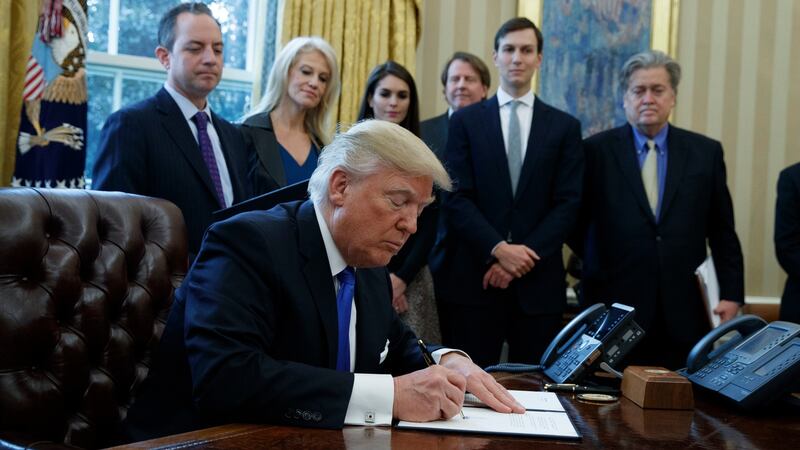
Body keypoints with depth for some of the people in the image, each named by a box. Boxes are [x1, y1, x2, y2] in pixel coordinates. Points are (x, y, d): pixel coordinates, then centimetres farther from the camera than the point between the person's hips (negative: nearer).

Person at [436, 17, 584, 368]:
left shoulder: (565, 126, 9)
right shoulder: (465, 121, 6)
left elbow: (567, 203, 2)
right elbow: (455, 197, -2)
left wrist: (525, 255, -10)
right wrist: (498, 249, -14)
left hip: (538, 280, 1)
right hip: (473, 277, -1)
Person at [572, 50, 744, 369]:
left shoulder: (706, 152, 8)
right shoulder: (597, 151, 3)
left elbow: (723, 232, 10)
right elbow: (577, 223, 8)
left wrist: (731, 294, 5)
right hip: (616, 309, -1)